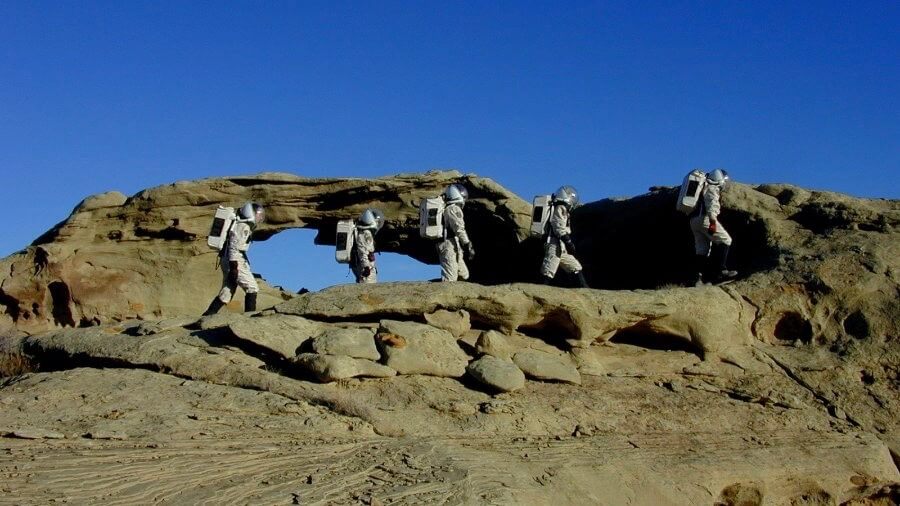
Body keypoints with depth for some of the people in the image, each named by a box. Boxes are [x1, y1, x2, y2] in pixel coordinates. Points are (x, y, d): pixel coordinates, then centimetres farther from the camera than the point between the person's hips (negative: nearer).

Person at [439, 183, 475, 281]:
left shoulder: (446, 209, 22)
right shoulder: (454, 209, -8)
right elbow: (459, 229, -16)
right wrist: (468, 245, -16)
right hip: (450, 247, -10)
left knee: (464, 275, 13)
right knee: (450, 279, -12)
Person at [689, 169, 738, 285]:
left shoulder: (703, 187, 28)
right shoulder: (712, 188, -2)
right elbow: (712, 204, -18)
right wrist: (713, 221, -27)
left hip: (694, 220, 9)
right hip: (704, 218, -9)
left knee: (701, 249, 9)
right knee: (725, 240, -6)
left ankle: (697, 278, 3)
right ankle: (719, 271, -14)